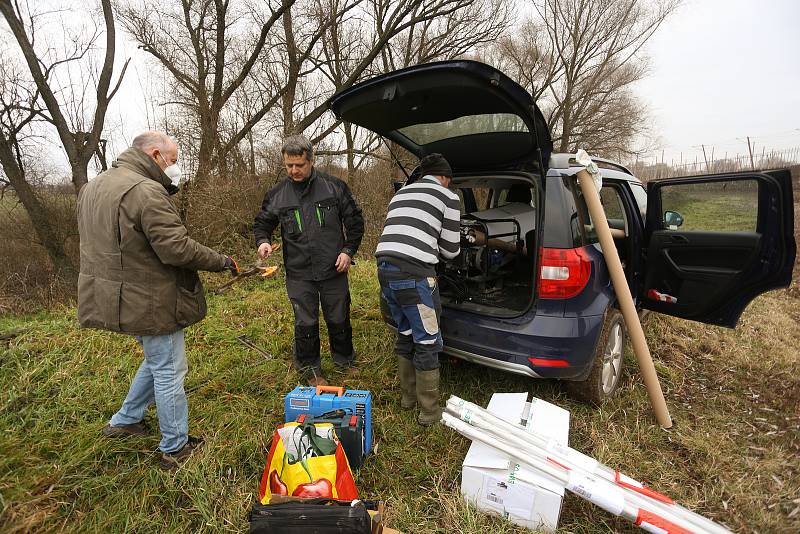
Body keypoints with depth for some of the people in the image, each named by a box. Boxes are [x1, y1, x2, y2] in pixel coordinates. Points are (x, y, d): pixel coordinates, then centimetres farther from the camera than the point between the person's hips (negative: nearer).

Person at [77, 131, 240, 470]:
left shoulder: (92, 187, 11)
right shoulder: (147, 191, -22)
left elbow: (104, 244, 16)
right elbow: (176, 248, -26)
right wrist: (221, 261, -14)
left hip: (117, 297, 10)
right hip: (150, 302, -10)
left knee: (157, 360, 26)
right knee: (169, 371, 4)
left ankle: (123, 422, 41)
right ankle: (175, 449, 19)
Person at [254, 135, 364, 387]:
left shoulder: (334, 186, -3)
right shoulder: (277, 194, 0)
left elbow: (355, 221, 3)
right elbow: (262, 223, 12)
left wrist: (348, 250, -6)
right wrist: (263, 241, -10)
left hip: (334, 271, 0)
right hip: (299, 274, 0)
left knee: (339, 319, 15)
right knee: (305, 323, 7)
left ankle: (344, 359, 39)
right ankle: (310, 368, 29)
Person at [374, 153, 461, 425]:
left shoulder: (401, 193, 24)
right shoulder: (448, 197, 5)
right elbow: (450, 249, 8)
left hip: (385, 269, 7)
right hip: (414, 274, -7)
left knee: (406, 336, 22)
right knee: (427, 344, 7)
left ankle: (408, 397, 37)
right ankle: (429, 412, 20)